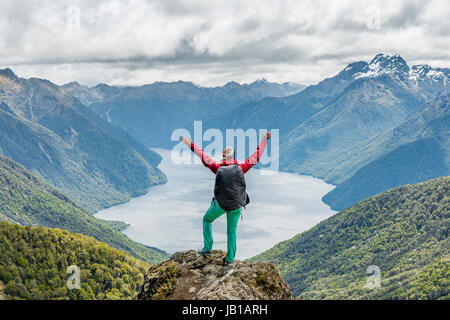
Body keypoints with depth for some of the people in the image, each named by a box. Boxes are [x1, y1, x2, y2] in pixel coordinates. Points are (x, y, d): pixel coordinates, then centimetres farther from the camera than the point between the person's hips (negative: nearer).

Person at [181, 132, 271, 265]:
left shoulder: (218, 168, -11)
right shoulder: (241, 167, -9)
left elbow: (203, 156, -6)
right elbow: (256, 156, -1)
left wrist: (190, 144, 0)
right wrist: (263, 141, 9)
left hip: (220, 204, -1)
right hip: (236, 206, 2)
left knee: (207, 220, 24)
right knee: (232, 230, 16)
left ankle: (207, 248, 18)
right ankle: (230, 258, 19)